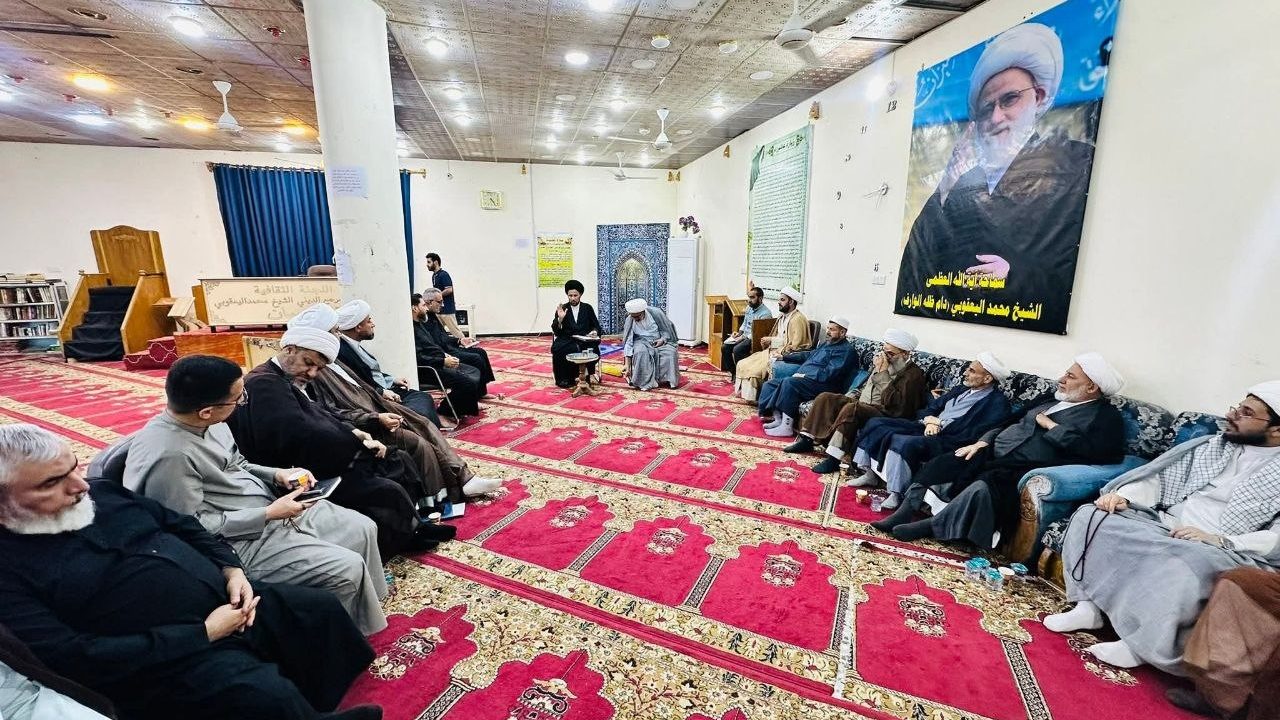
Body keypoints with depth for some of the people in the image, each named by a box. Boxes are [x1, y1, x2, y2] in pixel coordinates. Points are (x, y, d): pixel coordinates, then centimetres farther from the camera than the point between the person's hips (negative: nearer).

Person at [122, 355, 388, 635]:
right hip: (241, 542, -9)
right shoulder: (168, 456, -28)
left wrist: (276, 474, -1)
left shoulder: (207, 422, -1)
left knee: (362, 528, 6)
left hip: (270, 505, 9)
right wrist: (269, 514, -19)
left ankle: (372, 601, 28)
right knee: (347, 569, -18)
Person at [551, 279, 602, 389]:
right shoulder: (562, 309, 7)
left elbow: (596, 326, 13)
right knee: (557, 349, -31)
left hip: (584, 340, 0)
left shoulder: (588, 308, 11)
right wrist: (560, 319, -18)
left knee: (593, 348, -32)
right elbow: (556, 331, 1)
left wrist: (594, 332, -10)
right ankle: (563, 379, -15)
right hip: (567, 341, 0)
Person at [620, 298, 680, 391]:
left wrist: (663, 339, -21)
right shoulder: (629, 321, -15)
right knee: (640, 352, -35)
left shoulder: (655, 313, -16)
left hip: (659, 340, 1)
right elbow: (628, 343, -17)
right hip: (642, 342, 0)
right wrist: (627, 365, -23)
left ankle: (667, 379, -12)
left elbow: (668, 329, -2)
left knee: (670, 352, -29)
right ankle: (645, 381, -25)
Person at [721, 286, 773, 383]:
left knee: (737, 349, -31)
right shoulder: (749, 307, 11)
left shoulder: (765, 313, -17)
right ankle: (733, 373, 2)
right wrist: (739, 332, 6)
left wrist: (744, 337, -23)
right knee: (725, 347, -9)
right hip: (744, 336, 8)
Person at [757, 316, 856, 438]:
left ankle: (786, 427, -30)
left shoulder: (846, 350, -7)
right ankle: (777, 419, -7)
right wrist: (784, 357, 30)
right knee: (770, 384, 2)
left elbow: (829, 373, -19)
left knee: (789, 382, -35)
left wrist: (805, 376, -18)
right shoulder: (827, 344, 23)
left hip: (820, 384, -10)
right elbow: (808, 355, 36)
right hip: (802, 379, 10)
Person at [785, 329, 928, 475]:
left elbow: (893, 403, -24)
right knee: (825, 397, -5)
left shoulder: (913, 374, -11)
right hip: (861, 404, 9)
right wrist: (849, 396, 11)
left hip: (883, 413, -8)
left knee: (851, 408, -35)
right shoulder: (881, 361, 12)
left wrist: (882, 374, -23)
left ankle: (833, 458, -33)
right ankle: (806, 440, -8)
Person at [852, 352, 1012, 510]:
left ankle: (896, 496, -24)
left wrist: (939, 423, -11)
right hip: (925, 428, 8)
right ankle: (869, 473, -4)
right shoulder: (962, 388, 18)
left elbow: (972, 436, -16)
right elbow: (930, 408, 19)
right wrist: (929, 420, -3)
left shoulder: (998, 403, -5)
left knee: (904, 443, -37)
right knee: (875, 423, -4)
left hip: (946, 441, -8)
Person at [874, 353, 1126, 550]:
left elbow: (1097, 451, -16)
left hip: (1022, 471, -7)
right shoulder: (1050, 398, 22)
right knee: (940, 464, -12)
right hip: (993, 454, 8)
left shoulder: (1106, 416, 3)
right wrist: (982, 442, 8)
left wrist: (1051, 426, -8)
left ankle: (930, 525, -21)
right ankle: (904, 513, -13)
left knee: (982, 488, -35)